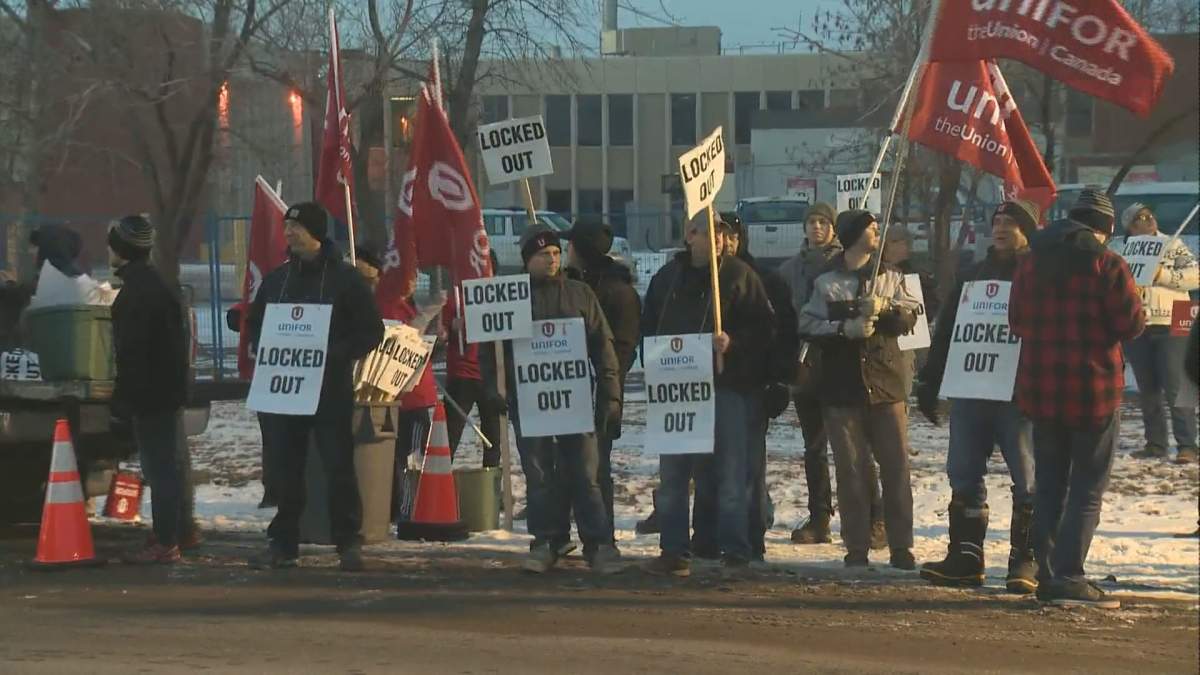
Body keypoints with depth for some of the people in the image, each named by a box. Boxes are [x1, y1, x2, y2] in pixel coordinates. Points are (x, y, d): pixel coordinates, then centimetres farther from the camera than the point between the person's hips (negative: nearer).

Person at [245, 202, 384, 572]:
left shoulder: (345, 277, -2)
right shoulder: (277, 278, 12)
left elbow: (372, 331, -3)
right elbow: (254, 323, 22)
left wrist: (335, 355, -16)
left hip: (332, 391, -4)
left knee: (338, 466, -5)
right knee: (287, 468, 7)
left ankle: (349, 543, 1)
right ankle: (283, 543, 12)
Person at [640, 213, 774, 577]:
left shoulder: (740, 275, 1)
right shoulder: (668, 277, 12)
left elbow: (763, 326, -4)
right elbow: (648, 328, 16)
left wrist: (734, 342, -19)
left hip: (727, 386, -4)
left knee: (731, 473, -1)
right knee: (672, 474, 5)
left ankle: (735, 550, 6)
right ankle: (674, 551, 11)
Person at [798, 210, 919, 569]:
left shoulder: (890, 276, 11)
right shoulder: (826, 281, 3)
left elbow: (909, 319, 2)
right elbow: (808, 325, -4)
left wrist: (885, 308, -16)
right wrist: (845, 329, -16)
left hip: (885, 382, 2)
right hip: (842, 385, -2)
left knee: (896, 465, -2)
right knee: (851, 469, 1)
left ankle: (901, 545, 4)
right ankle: (856, 546, 7)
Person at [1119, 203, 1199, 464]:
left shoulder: (1173, 246, 4)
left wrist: (1161, 274, -14)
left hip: (1170, 327, -3)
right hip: (1136, 327, 3)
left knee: (1176, 387, -10)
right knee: (1147, 390, 8)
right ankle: (1155, 444, 15)